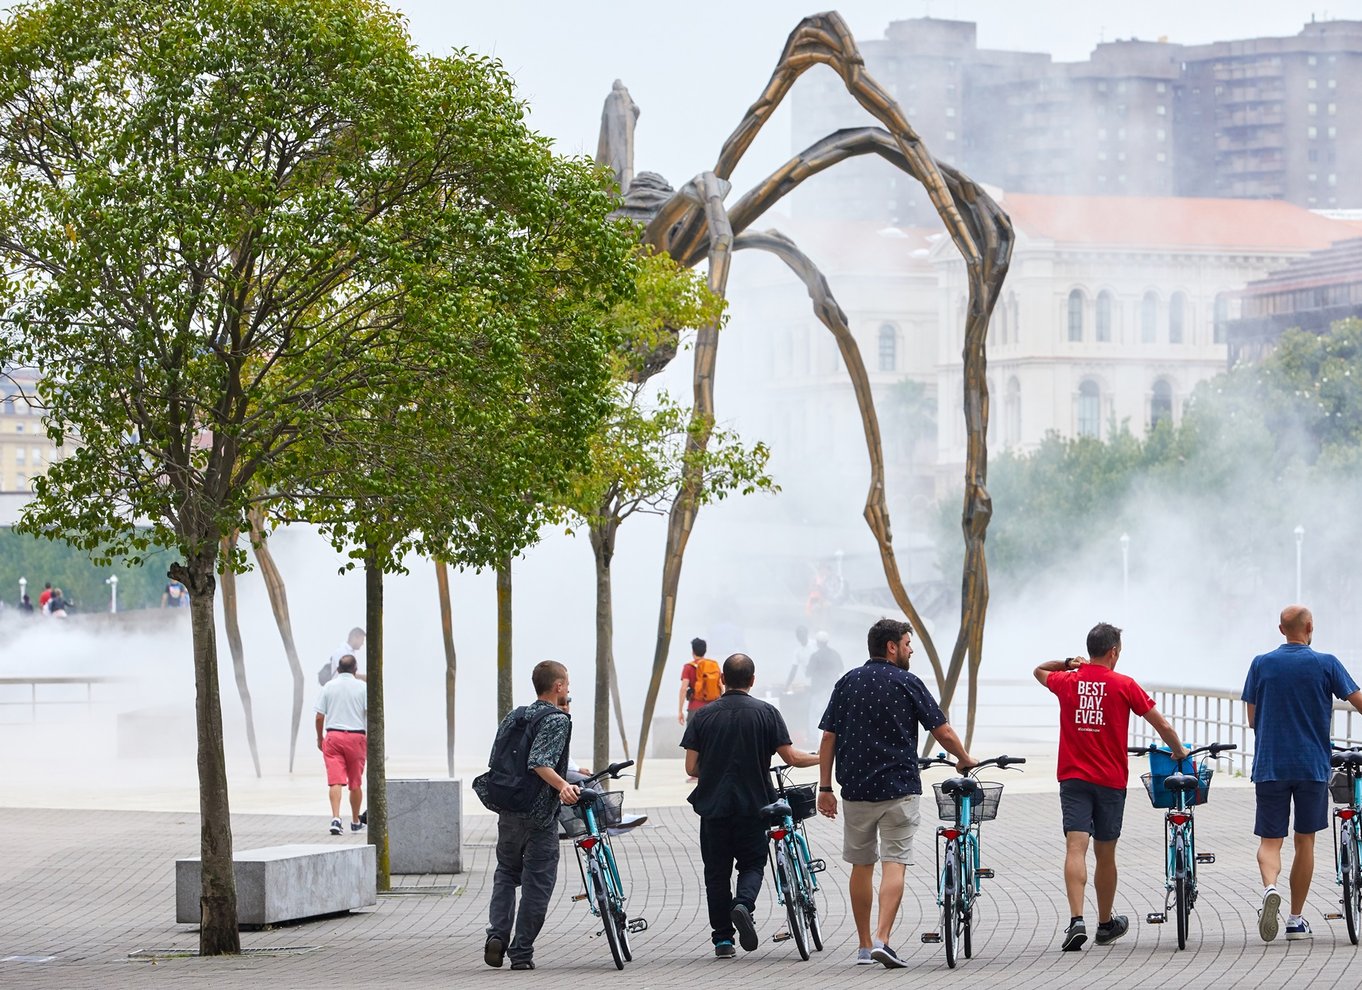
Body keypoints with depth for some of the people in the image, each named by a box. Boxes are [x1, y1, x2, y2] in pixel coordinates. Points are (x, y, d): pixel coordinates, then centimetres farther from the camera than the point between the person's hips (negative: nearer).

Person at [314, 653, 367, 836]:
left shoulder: (329, 687, 3)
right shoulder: (362, 688, 0)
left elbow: (319, 717, 3)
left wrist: (320, 738, 16)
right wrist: (370, 738, 5)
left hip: (333, 736, 0)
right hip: (356, 736, 0)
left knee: (335, 781, -7)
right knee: (355, 783, 12)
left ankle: (336, 818, -24)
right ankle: (355, 822, 24)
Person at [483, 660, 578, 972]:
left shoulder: (514, 717, 11)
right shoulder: (557, 721, -12)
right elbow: (539, 762, -26)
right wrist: (562, 785, -35)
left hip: (508, 811, 7)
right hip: (540, 816, -7)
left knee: (506, 873, 22)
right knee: (537, 884, 4)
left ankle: (497, 933, 2)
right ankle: (521, 953, 6)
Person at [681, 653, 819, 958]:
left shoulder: (703, 715, -1)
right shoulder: (766, 713, -4)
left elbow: (691, 767, -1)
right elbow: (791, 757, -5)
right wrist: (822, 758, 14)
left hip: (712, 804, 1)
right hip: (753, 804, -1)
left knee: (717, 871, 9)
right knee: (752, 864, 13)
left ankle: (723, 939, 9)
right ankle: (744, 904, -17)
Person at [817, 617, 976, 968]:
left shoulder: (847, 682, 6)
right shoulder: (908, 684, -4)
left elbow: (829, 738, 4)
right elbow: (943, 732, -3)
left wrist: (825, 788, 8)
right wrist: (964, 760, 15)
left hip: (856, 789, 4)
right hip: (899, 788, -3)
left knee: (861, 866, 13)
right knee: (894, 864, -4)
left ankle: (864, 946, 18)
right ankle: (882, 939, -18)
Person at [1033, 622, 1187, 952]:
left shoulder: (1067, 682, 4)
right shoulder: (1123, 685, -4)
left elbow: (1039, 670, 28)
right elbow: (1163, 726, 0)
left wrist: (1069, 663, 20)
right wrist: (1179, 752, 17)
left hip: (1073, 777, 1)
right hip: (1110, 780, -1)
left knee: (1075, 848, -9)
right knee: (1105, 854, 11)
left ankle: (1076, 920, -26)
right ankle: (1106, 924, 27)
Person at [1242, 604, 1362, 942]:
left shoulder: (1261, 665, 3)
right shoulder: (1326, 664, -3)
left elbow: (1252, 719, 8)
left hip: (1269, 766, 1)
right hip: (1313, 765, -1)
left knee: (1270, 840, 3)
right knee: (1305, 840, 11)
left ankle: (1270, 887, -28)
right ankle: (1296, 919, 15)